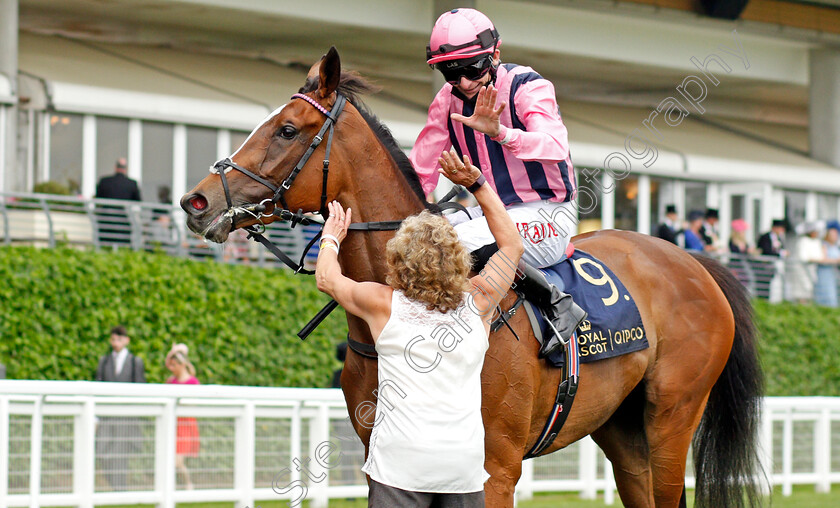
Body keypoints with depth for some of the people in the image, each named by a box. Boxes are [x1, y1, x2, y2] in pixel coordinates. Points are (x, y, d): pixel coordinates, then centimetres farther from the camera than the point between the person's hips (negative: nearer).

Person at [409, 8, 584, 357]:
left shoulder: (527, 86, -15)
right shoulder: (447, 101, 2)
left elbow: (555, 146, -33)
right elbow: (419, 174, 5)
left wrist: (500, 133, -50)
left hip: (547, 213, -7)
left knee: (459, 241, -30)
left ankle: (559, 305, -22)